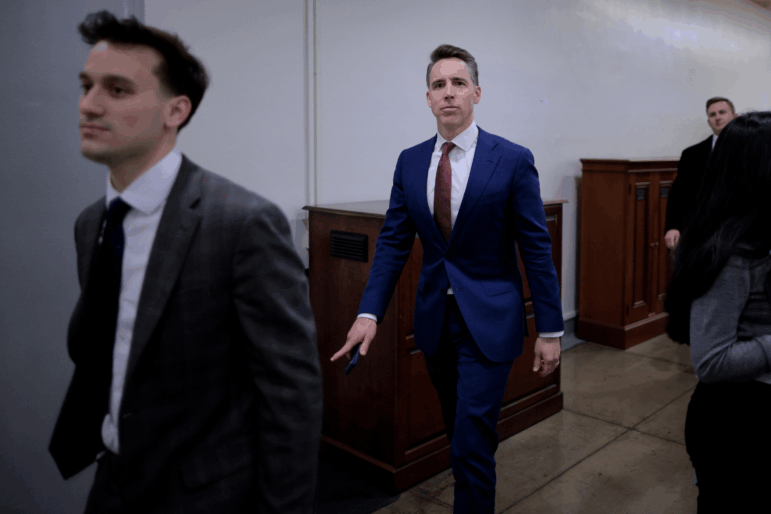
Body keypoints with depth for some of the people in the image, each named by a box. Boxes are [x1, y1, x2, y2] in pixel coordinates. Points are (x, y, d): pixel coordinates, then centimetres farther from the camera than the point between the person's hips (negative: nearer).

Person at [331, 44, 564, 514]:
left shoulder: (513, 160, -9)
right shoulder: (410, 162, 3)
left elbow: (537, 249, -7)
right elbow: (393, 243, 2)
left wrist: (551, 330, -7)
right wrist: (369, 313, -9)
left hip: (489, 320, -4)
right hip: (435, 317, 5)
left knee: (472, 444, -6)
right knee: (461, 435, 20)